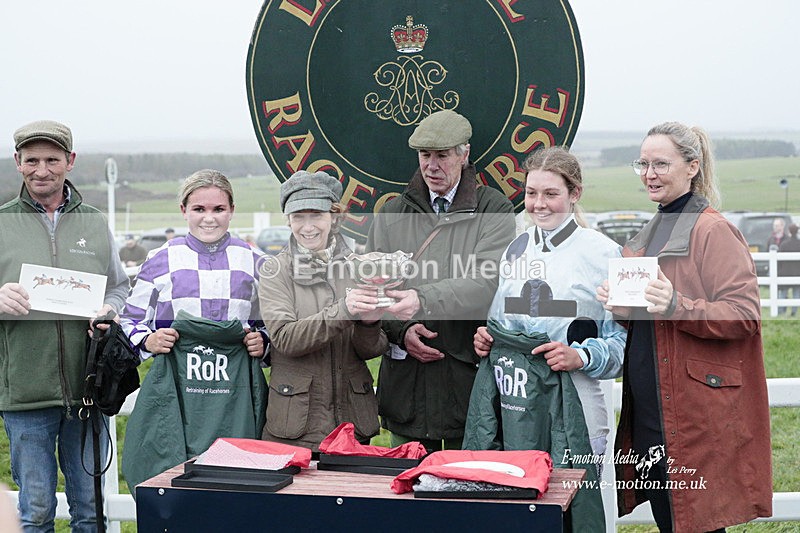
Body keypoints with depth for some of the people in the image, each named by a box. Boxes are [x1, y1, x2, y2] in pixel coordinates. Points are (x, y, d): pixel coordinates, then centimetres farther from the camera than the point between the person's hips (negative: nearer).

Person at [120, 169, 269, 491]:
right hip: (174, 391, -1)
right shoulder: (162, 261, 7)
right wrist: (148, 341, -9)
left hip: (236, 392, 1)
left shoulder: (253, 263, 12)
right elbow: (130, 320, 11)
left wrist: (263, 342, -1)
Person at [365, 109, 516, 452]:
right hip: (405, 376, 3)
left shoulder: (493, 210, 2)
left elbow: (487, 282, -13)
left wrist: (424, 301, -26)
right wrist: (401, 330, -10)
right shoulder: (392, 213, 13)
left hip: (469, 372, -3)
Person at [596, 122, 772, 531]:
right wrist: (620, 306, 2)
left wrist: (676, 305, -29)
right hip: (648, 406, 8)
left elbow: (744, 314, -17)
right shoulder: (651, 232, 16)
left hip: (696, 412, -8)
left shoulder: (714, 231, -10)